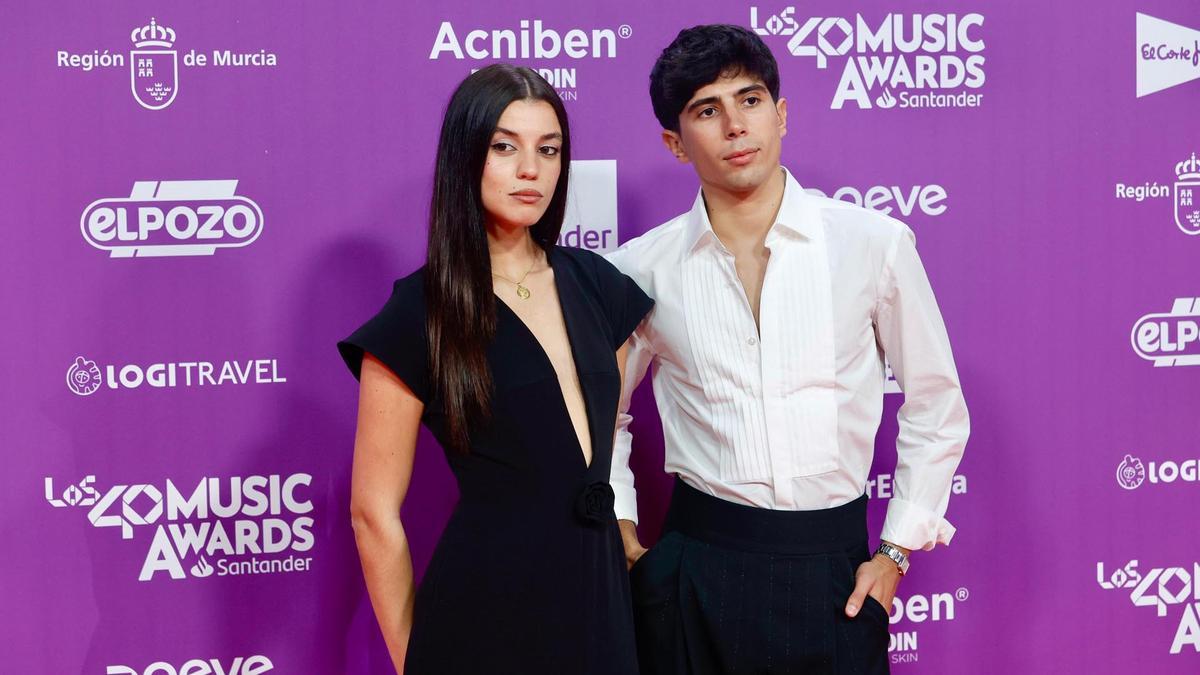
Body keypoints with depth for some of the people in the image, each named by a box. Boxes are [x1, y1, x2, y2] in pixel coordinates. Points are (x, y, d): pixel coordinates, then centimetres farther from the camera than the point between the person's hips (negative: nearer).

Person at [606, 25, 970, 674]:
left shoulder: (875, 243, -4)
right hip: (694, 566, 1)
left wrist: (898, 550, 3)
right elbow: (604, 410, 14)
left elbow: (936, 406, 4)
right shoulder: (643, 268, -1)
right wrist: (623, 536, 8)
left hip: (832, 566, 0)